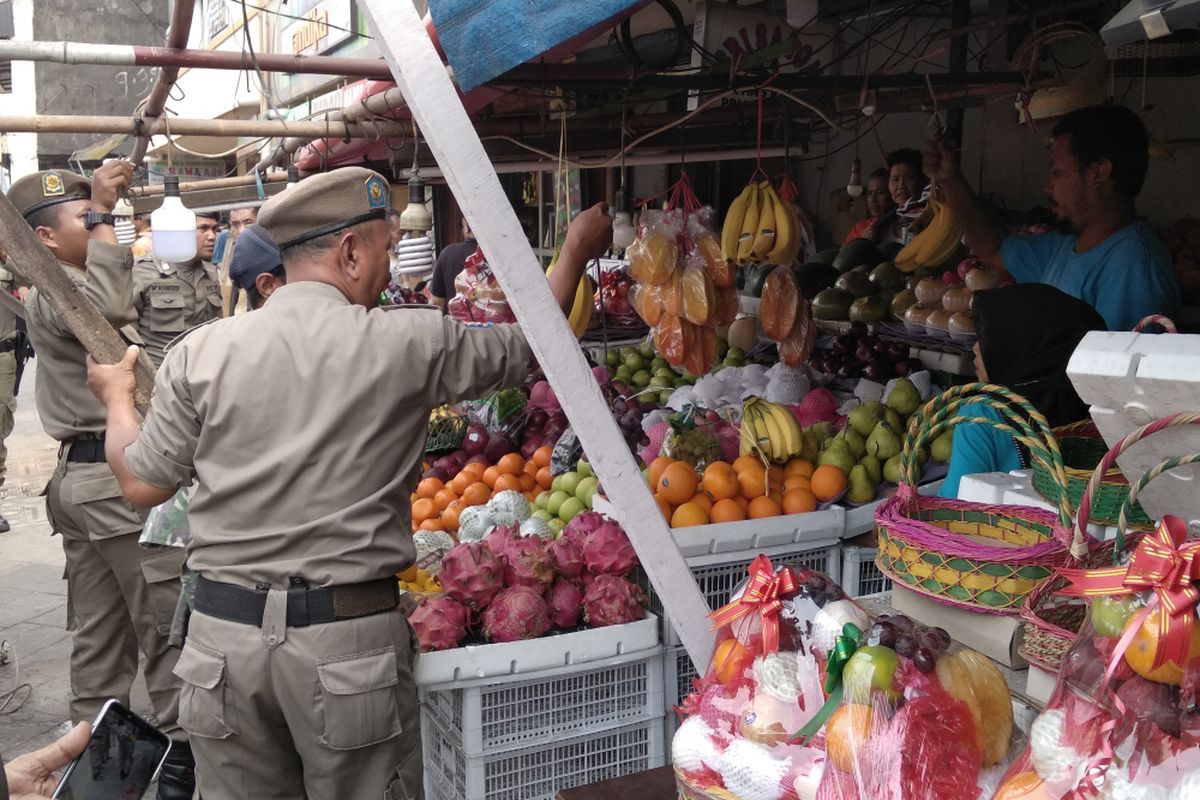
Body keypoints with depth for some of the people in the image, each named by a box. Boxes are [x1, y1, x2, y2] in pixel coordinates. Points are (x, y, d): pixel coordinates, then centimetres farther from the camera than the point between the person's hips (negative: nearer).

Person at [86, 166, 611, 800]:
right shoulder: (408, 344, -7)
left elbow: (142, 484, 6)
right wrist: (577, 251, 23)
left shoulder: (200, 353, -2)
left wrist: (116, 398, 26)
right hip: (349, 637, -3)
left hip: (223, 632, 3)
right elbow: (525, 345, 7)